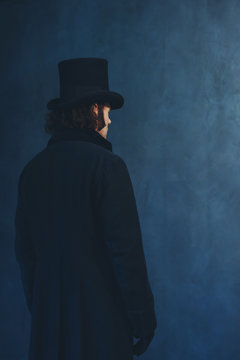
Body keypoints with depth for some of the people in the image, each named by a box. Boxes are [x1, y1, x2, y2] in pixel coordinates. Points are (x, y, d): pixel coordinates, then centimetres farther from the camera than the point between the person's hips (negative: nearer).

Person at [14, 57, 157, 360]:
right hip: (101, 316, -6)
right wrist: (143, 314, -7)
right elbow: (126, 247, -15)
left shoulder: (33, 168, 6)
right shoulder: (107, 165, -13)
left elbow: (24, 250, 10)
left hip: (48, 316, 6)